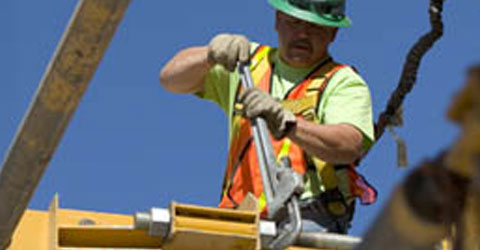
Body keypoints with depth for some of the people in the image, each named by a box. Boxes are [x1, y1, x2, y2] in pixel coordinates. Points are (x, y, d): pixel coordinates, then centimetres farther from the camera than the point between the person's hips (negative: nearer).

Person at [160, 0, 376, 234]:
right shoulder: (249, 62, 23)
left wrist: (286, 123, -29)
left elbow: (350, 146, -12)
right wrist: (212, 54, -3)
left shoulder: (344, 82, 8)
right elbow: (171, 79, 17)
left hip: (309, 220, -4)